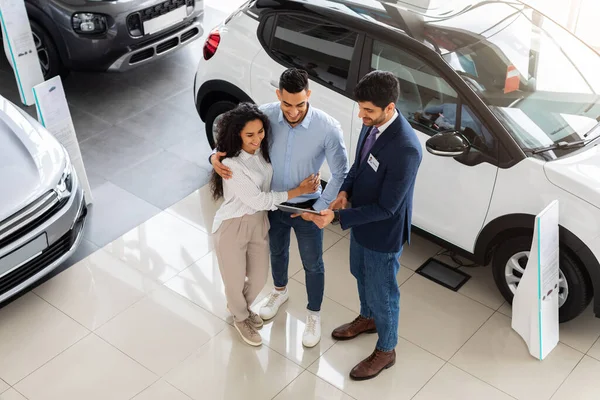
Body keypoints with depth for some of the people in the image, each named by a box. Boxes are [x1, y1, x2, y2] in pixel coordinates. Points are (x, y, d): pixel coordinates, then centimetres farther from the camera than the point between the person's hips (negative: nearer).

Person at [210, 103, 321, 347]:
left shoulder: (263, 149, -8)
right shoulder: (232, 165, -29)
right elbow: (259, 200, -26)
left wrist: (309, 181, -9)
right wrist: (299, 191, -20)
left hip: (259, 221, 7)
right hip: (233, 226, -6)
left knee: (259, 277, 20)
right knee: (236, 278, 15)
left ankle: (240, 306, 52)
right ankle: (240, 318, 45)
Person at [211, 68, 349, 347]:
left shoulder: (328, 128, -28)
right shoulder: (266, 115, -20)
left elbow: (341, 174, -16)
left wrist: (319, 207, -17)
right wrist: (216, 156, -23)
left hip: (306, 207, -3)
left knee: (312, 264, 17)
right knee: (277, 252, 28)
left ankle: (313, 315, 42)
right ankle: (280, 291, 59)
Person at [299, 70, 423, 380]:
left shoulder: (405, 149, -36)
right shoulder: (372, 124, -11)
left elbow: (385, 208, -30)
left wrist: (337, 217, -32)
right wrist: (345, 191, -9)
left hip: (383, 233, -8)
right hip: (361, 221, 8)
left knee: (382, 292, 14)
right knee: (361, 275, 30)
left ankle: (385, 351, 39)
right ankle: (367, 318, 59)